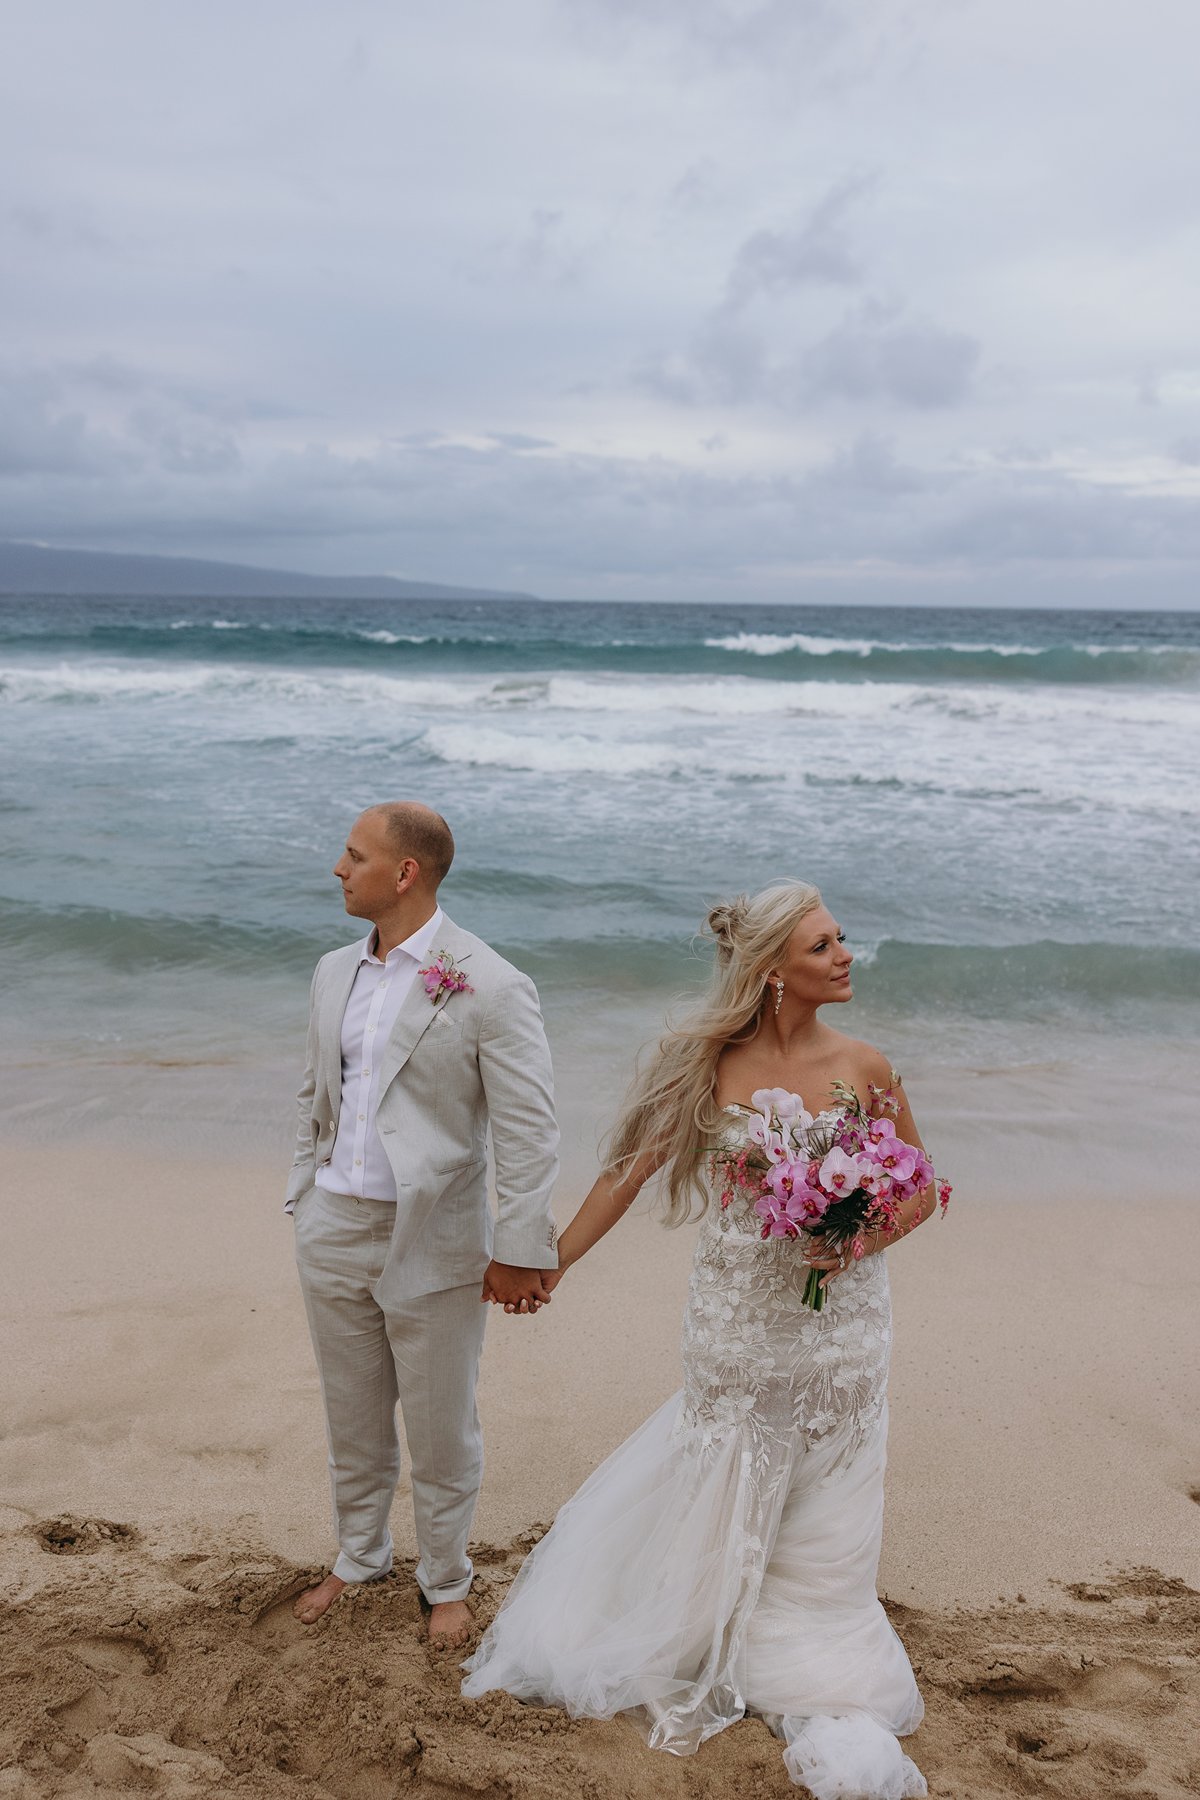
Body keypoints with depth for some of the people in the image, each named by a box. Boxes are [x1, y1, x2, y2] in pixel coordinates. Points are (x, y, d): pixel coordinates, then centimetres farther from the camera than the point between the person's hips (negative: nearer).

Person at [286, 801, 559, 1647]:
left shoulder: (490, 986, -16)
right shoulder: (334, 972, 5)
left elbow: (530, 1130, -15)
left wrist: (520, 1252, -14)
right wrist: (305, 1195, 13)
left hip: (433, 1243, -5)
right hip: (333, 1231, 6)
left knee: (440, 1429, 11)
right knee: (353, 1417, 21)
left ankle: (446, 1583, 35)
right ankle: (359, 1556, 44)